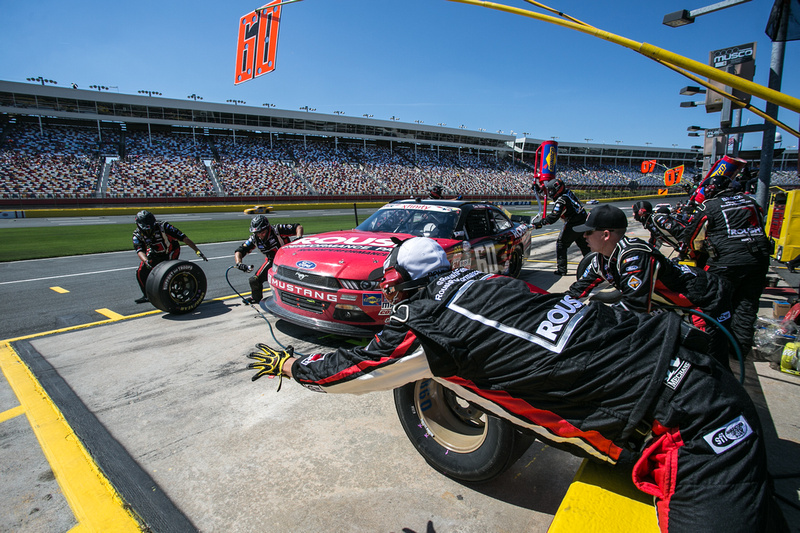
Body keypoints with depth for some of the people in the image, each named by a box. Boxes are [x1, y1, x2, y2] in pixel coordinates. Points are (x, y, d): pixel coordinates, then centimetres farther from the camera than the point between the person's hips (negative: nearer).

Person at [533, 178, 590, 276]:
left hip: (573, 225, -9)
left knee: (561, 244, 1)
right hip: (583, 221, 9)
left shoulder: (562, 200, -20)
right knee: (584, 245, 19)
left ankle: (561, 269, 2)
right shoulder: (568, 192, 6)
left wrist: (540, 223, -26)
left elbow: (553, 217, -29)